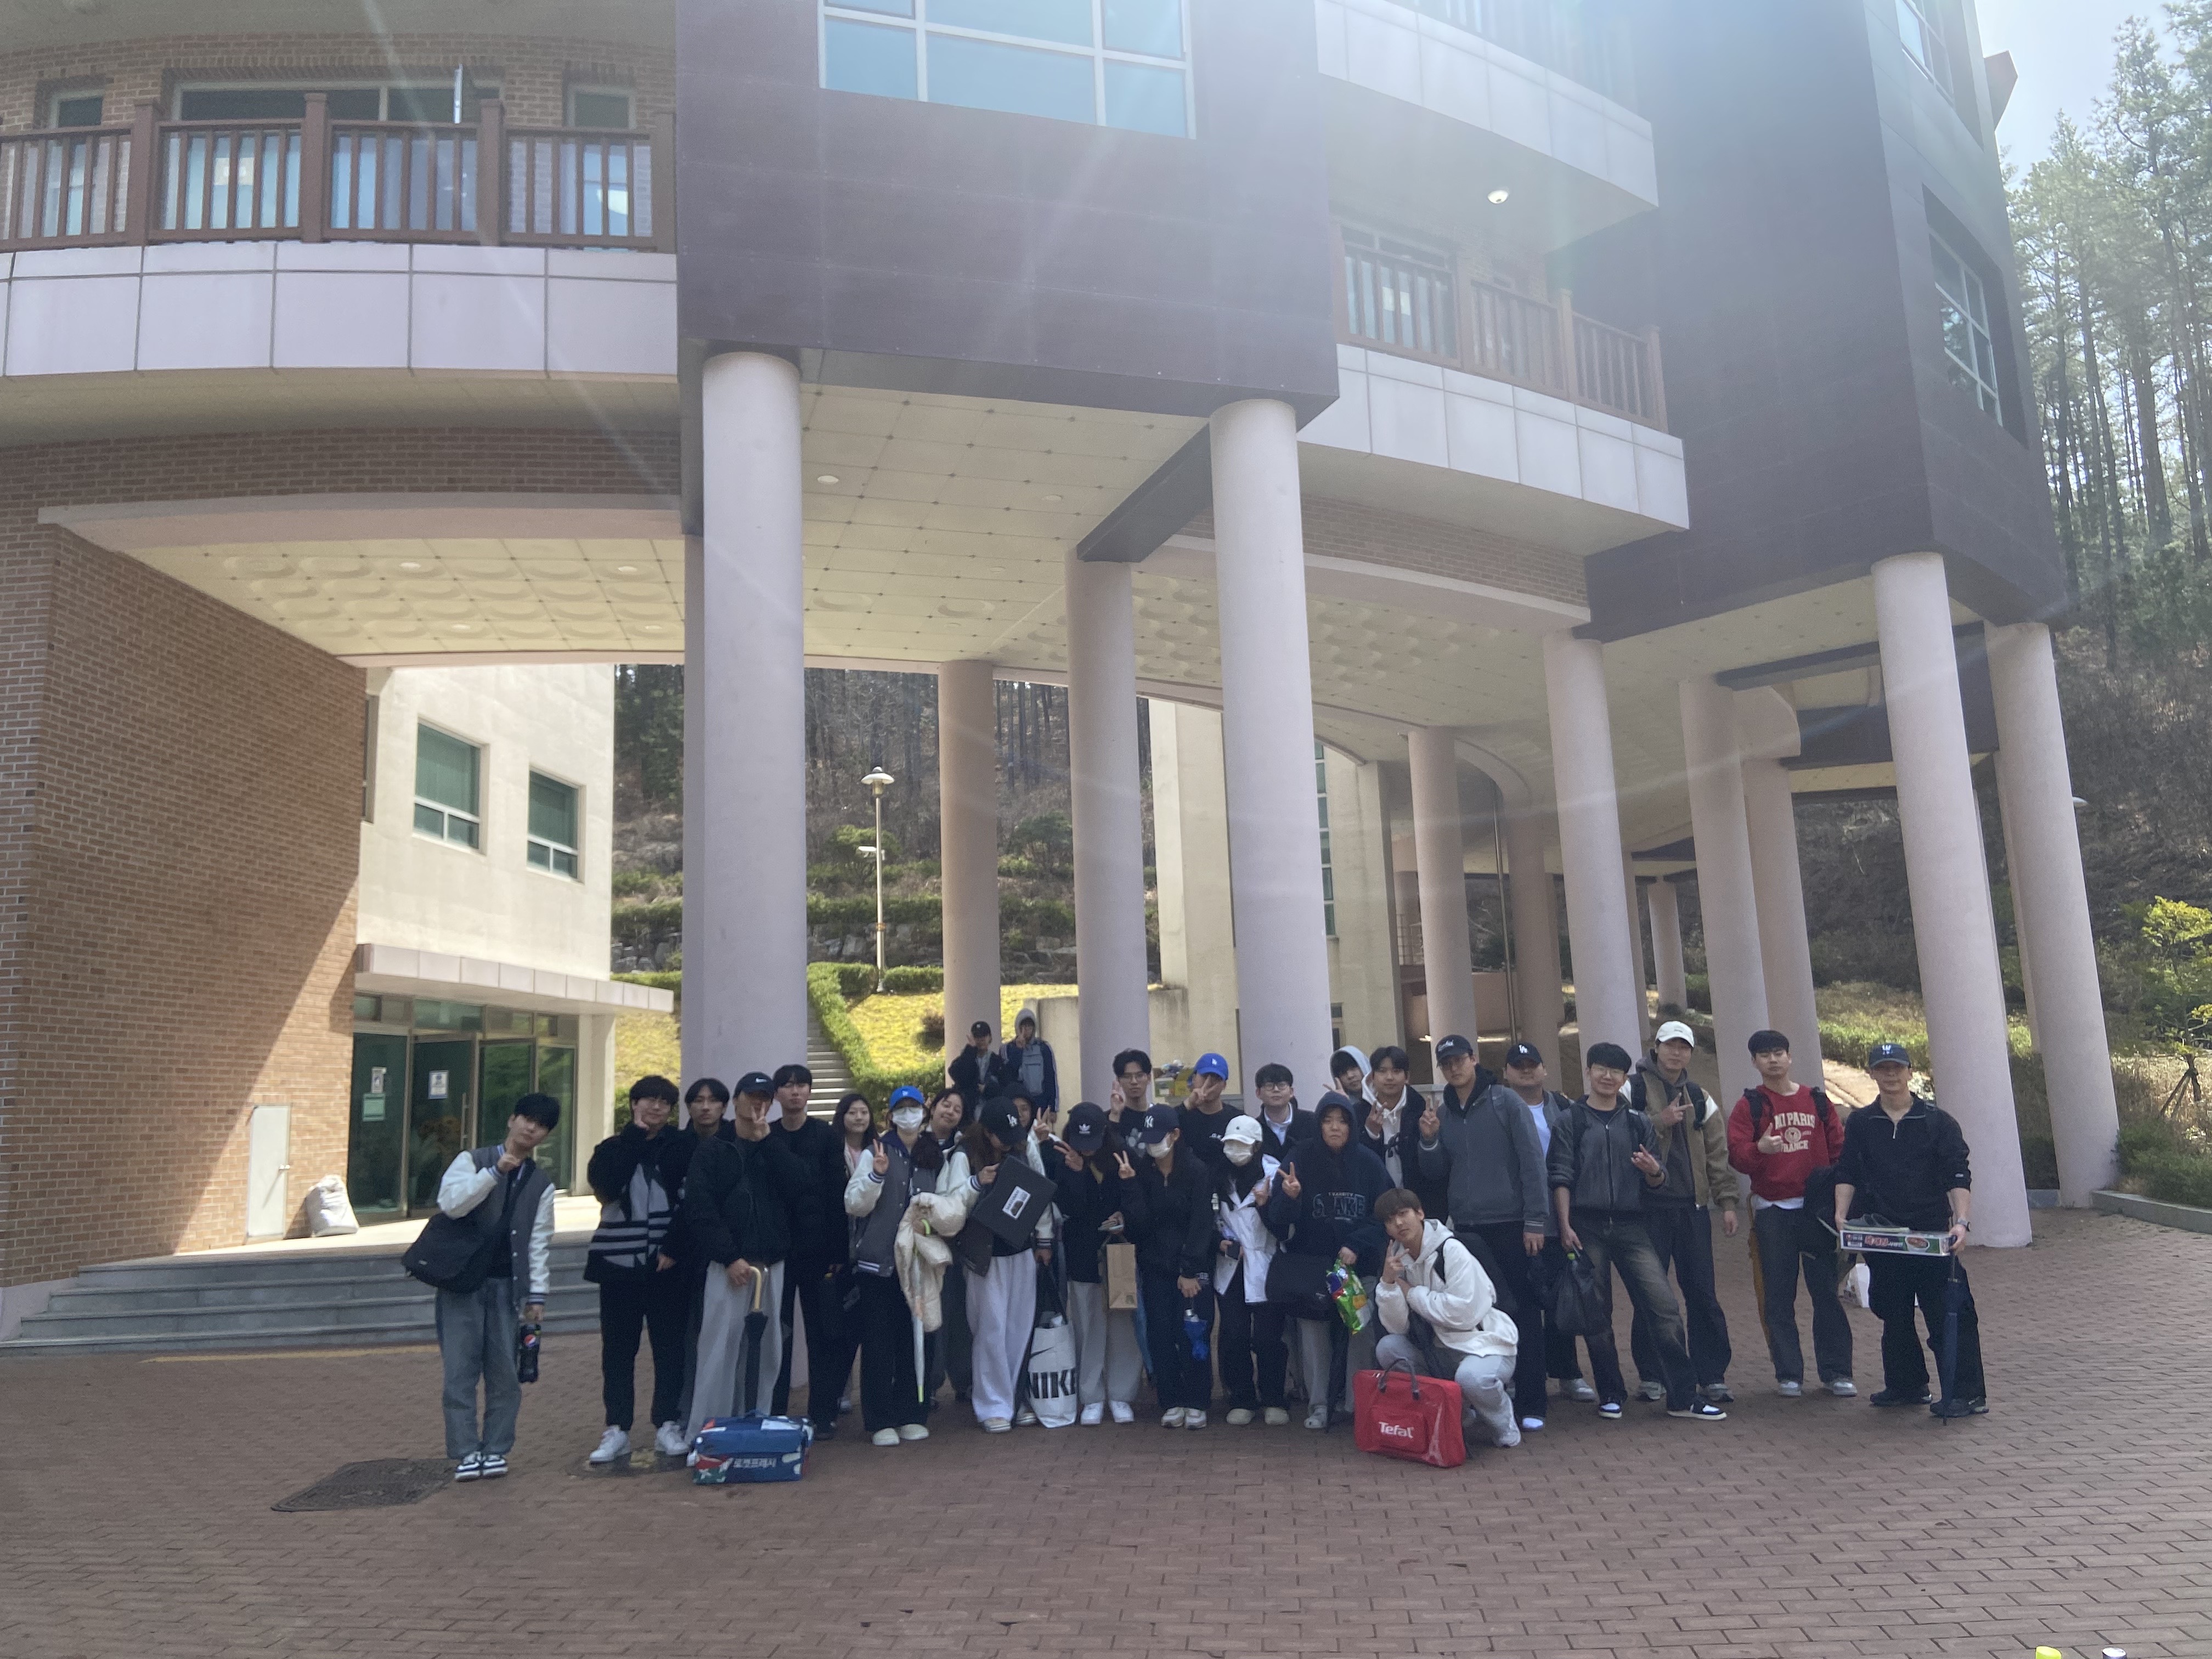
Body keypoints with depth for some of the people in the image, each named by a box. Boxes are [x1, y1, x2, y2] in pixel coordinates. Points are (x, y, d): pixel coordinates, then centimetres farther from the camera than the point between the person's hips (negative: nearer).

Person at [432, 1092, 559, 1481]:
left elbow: (539, 1243, 8)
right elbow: (450, 1203, -15)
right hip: (462, 1282, -2)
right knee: (460, 1372, -3)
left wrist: (538, 1294, 1)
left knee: (504, 1373, 2)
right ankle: (466, 1451, 5)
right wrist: (495, 1172, -20)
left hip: (507, 1286, 2)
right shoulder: (472, 1161, 3)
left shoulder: (541, 1185, 10)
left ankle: (496, 1449, 12)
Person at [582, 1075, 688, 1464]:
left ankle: (668, 1425, 10)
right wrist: (635, 1135, -9)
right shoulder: (612, 1148, 8)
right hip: (619, 1261, 1)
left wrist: (675, 1249, -11)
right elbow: (604, 1186, -13)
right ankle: (617, 1429, 11)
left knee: (670, 1345, 3)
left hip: (667, 1263, -1)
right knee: (618, 1347, 4)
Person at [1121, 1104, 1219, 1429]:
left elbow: (1201, 1225, -9)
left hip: (1193, 1269, -3)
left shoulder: (1196, 1172, -6)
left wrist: (1190, 1271, -13)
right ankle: (1172, 1403, 11)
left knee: (1192, 1335, -4)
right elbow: (1139, 1221, -6)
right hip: (1155, 1269, 3)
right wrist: (1129, 1184, -16)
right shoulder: (1140, 1174, 4)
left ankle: (1196, 1403, 8)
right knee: (1160, 1336, 1)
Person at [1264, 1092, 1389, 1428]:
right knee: (1313, 1335, -1)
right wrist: (1290, 1196, -29)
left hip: (1358, 1264, 1)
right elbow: (1278, 1217, -7)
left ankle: (1357, 1403, 12)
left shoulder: (1368, 1163, 0)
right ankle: (1318, 1404, 10)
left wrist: (1356, 1246, -12)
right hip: (1309, 1265, 0)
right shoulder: (1300, 1159, -4)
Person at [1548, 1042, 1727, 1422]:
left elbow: (1658, 1182, 12)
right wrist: (1565, 1226, -9)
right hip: (1587, 1226, -2)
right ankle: (1611, 1394, 16)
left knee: (1665, 1307, -7)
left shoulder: (1638, 1122, 12)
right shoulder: (1571, 1120, 5)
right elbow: (1561, 1177, 0)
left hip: (1631, 1226, 2)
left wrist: (1653, 1171, -12)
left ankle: (1683, 1397, 1)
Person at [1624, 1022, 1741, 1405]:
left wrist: (1727, 1201, 6)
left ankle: (1712, 1374, 12)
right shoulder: (1633, 1090, 1)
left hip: (1693, 1205, 4)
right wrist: (1659, 1123, -18)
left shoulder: (1699, 1099, 15)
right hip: (1649, 1204, -3)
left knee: (1703, 1293, 4)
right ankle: (1650, 1374, 12)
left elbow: (1718, 1153, 13)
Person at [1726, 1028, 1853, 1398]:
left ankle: (1836, 1371, 13)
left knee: (1827, 1291, 4)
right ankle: (1788, 1374, 9)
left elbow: (1839, 1149, 9)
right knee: (1778, 1296, 2)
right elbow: (1737, 1155, -7)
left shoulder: (1817, 1101, 9)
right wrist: (1759, 1149, -27)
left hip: (1817, 1208, 1)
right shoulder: (1749, 1106, 2)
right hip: (1772, 1211, -1)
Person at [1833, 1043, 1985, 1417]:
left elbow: (1959, 1178, -3)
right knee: (1894, 1315, 12)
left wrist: (1961, 1221, -16)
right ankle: (1905, 1386, 24)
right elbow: (1847, 1174, 7)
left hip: (1932, 1232, -3)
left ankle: (1967, 1394, 0)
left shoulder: (1938, 1121, 1)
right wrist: (1841, 1214, -7)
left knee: (1949, 1314, -6)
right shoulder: (1859, 1124, 8)